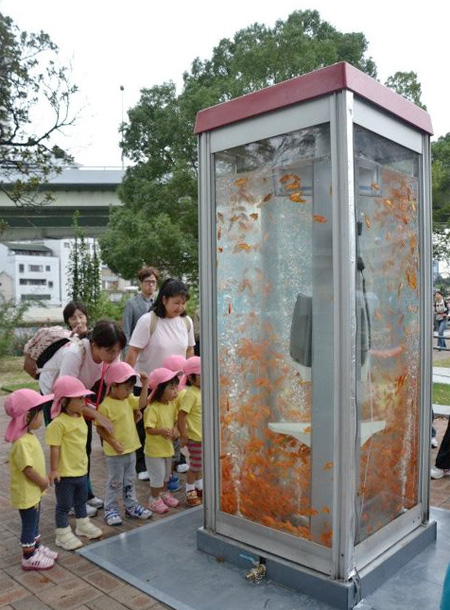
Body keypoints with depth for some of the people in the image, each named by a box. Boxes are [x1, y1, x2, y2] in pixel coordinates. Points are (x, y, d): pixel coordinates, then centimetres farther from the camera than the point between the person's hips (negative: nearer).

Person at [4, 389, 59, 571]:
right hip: (26, 493, -9)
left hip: (34, 491, 9)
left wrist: (43, 480, 5)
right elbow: (28, 469, -29)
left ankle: (37, 547, 40)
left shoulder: (29, 436, 2)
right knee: (29, 525, 7)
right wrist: (43, 483, -15)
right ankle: (29, 557, 23)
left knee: (34, 522, 24)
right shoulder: (22, 443, -30)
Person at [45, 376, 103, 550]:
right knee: (64, 505, 8)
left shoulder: (79, 418, 3)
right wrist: (54, 470, -18)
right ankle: (63, 534, 23)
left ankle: (83, 525, 43)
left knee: (81, 500, 25)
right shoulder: (58, 423, -25)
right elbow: (55, 448, -21)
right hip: (65, 473, -8)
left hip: (81, 470, 9)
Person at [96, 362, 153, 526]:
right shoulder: (105, 406, -21)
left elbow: (142, 403, 7)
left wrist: (145, 384, -1)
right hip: (115, 453, -7)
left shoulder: (128, 399, 2)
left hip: (131, 449, 7)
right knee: (115, 483, 8)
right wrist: (113, 442, -24)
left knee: (129, 481, 20)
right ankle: (110, 509, 23)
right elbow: (100, 429, -18)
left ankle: (131, 506, 33)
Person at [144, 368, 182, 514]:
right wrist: (163, 431, -43)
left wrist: (175, 429, -13)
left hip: (168, 446, 7)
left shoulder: (172, 404, -2)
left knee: (166, 474, 24)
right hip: (155, 448, -7)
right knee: (157, 476, 6)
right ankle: (154, 500, 25)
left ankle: (164, 494, 44)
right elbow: (149, 429, -28)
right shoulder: (152, 408, -25)